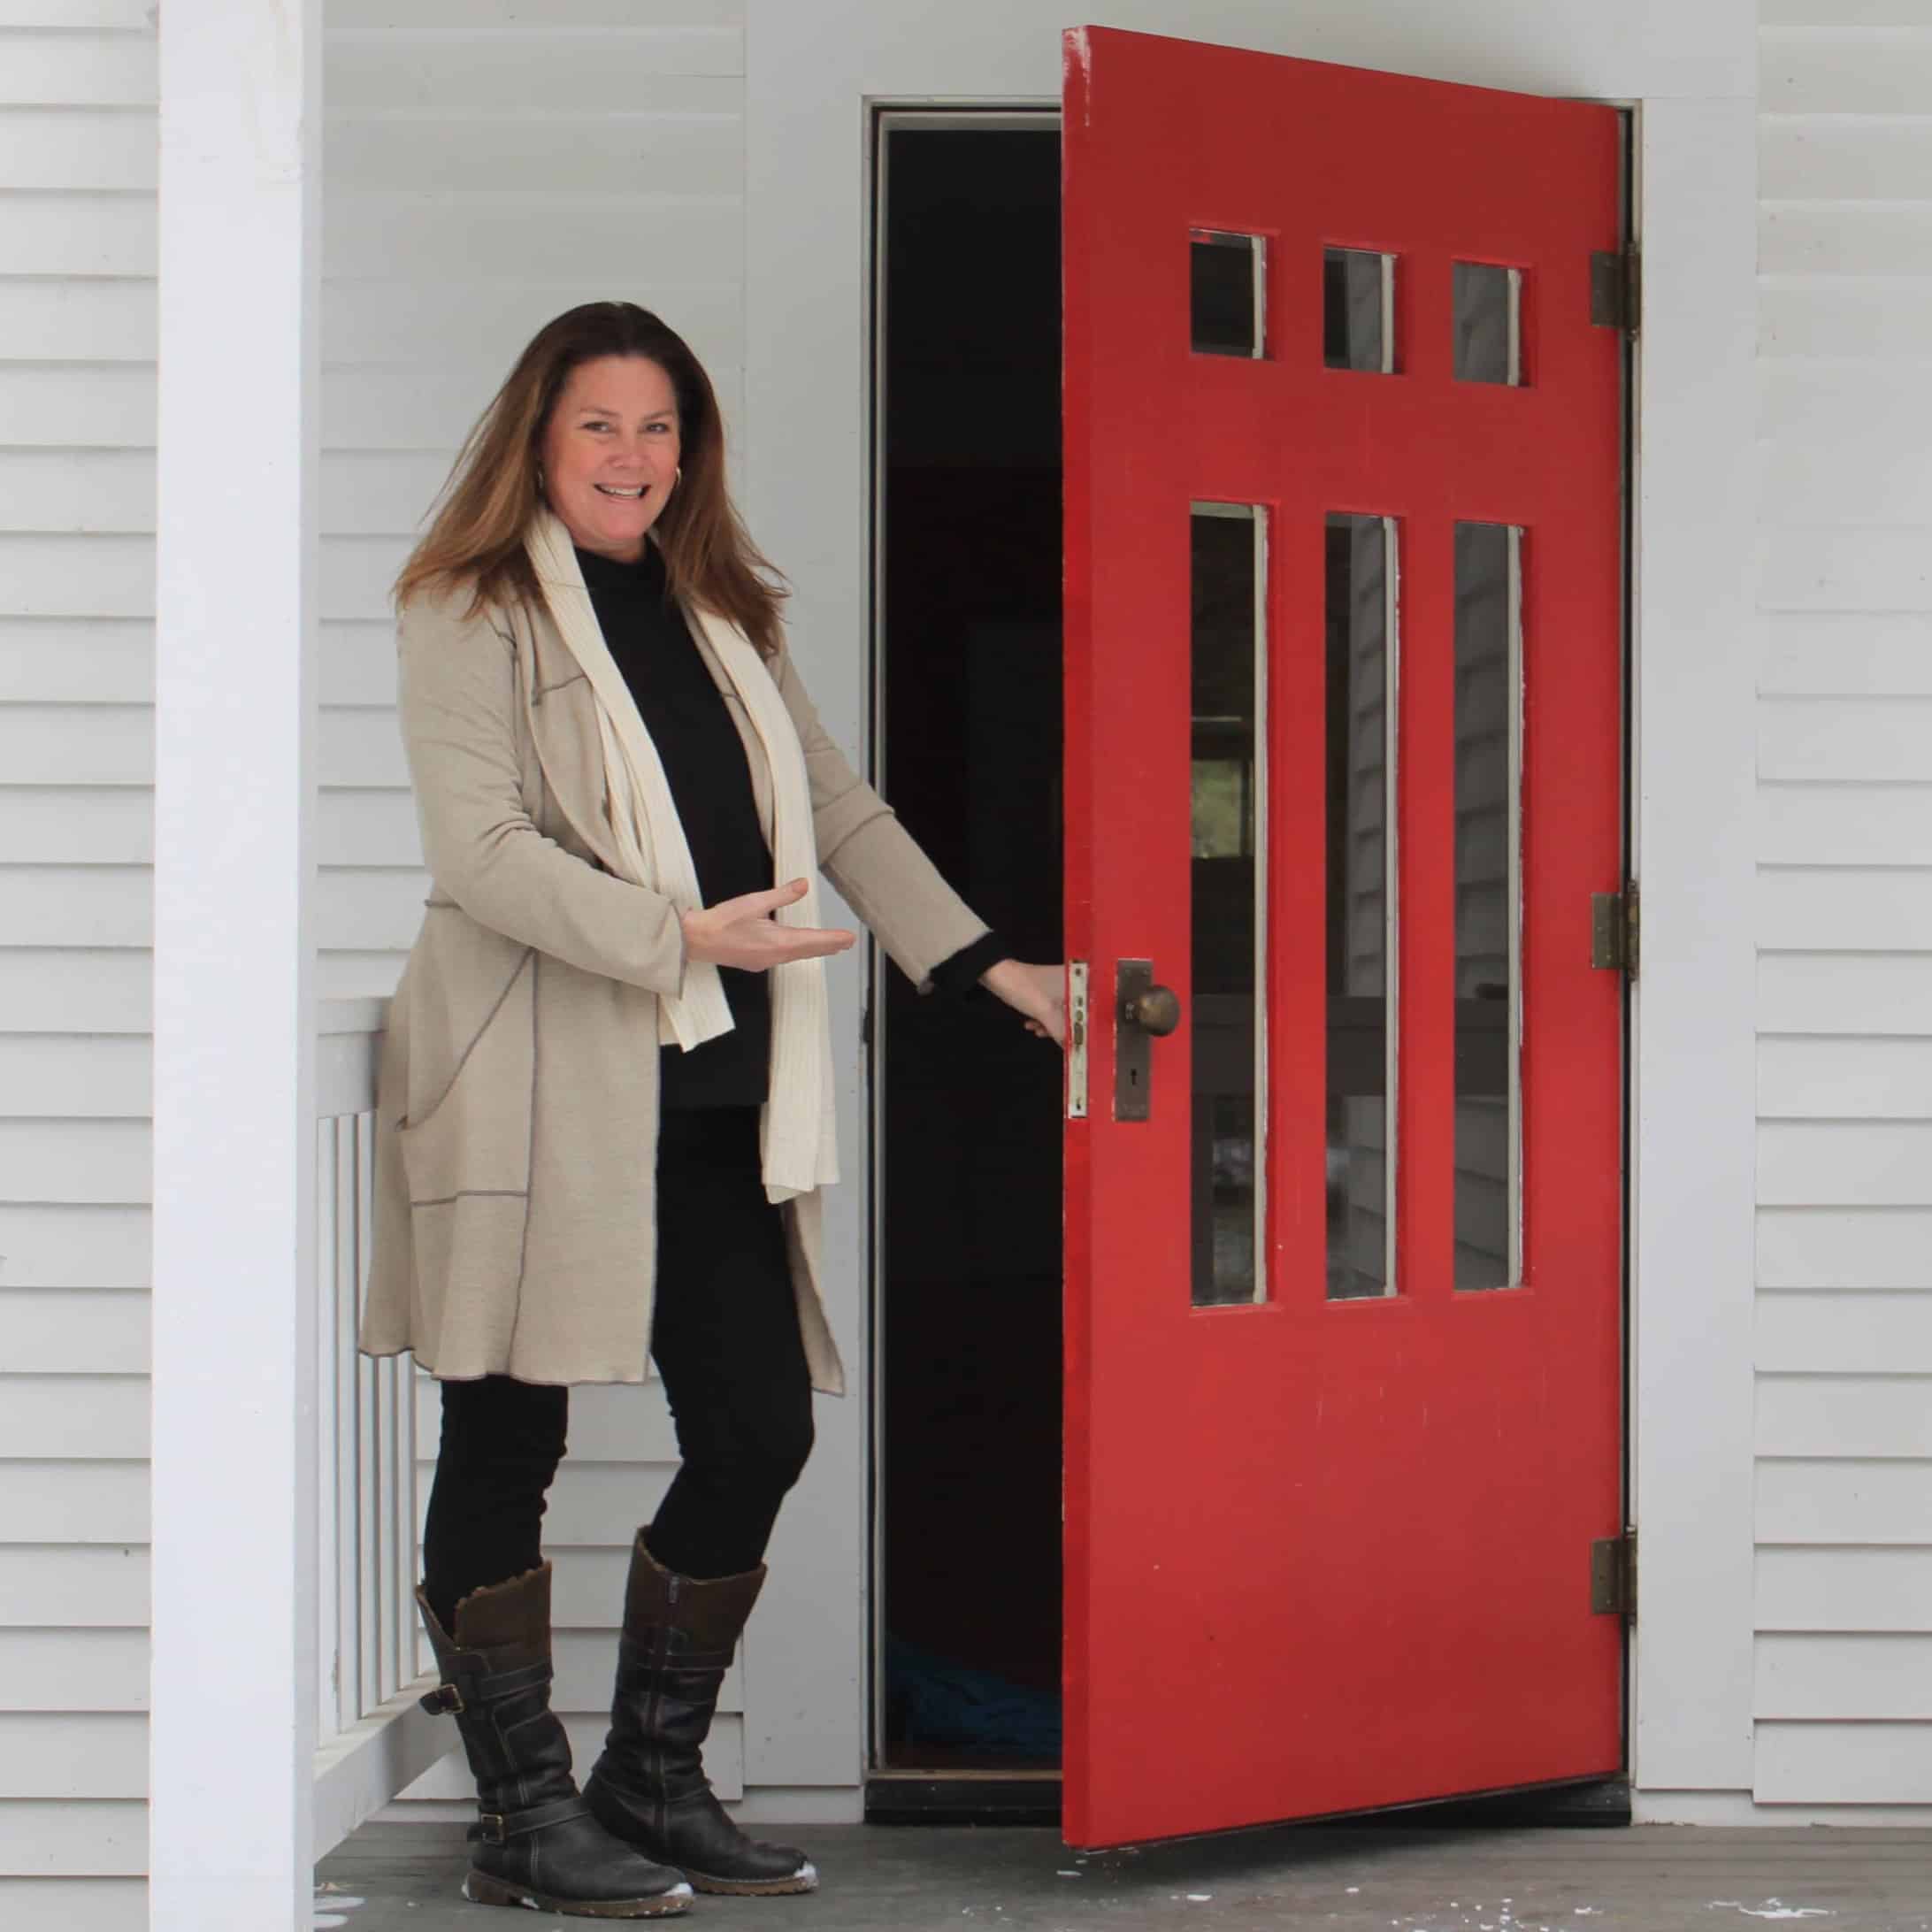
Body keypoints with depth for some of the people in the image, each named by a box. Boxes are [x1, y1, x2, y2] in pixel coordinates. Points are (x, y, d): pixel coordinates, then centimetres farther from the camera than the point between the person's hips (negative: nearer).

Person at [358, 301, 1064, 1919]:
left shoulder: (723, 615, 19)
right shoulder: (471, 612, -1)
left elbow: (840, 810, 22)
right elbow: (484, 851, -12)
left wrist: (993, 967, 14)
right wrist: (685, 935, -20)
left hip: (707, 1101, 6)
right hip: (534, 1087, -6)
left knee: (761, 1432, 4)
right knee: (508, 1441, -1)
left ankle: (654, 1783, 20)